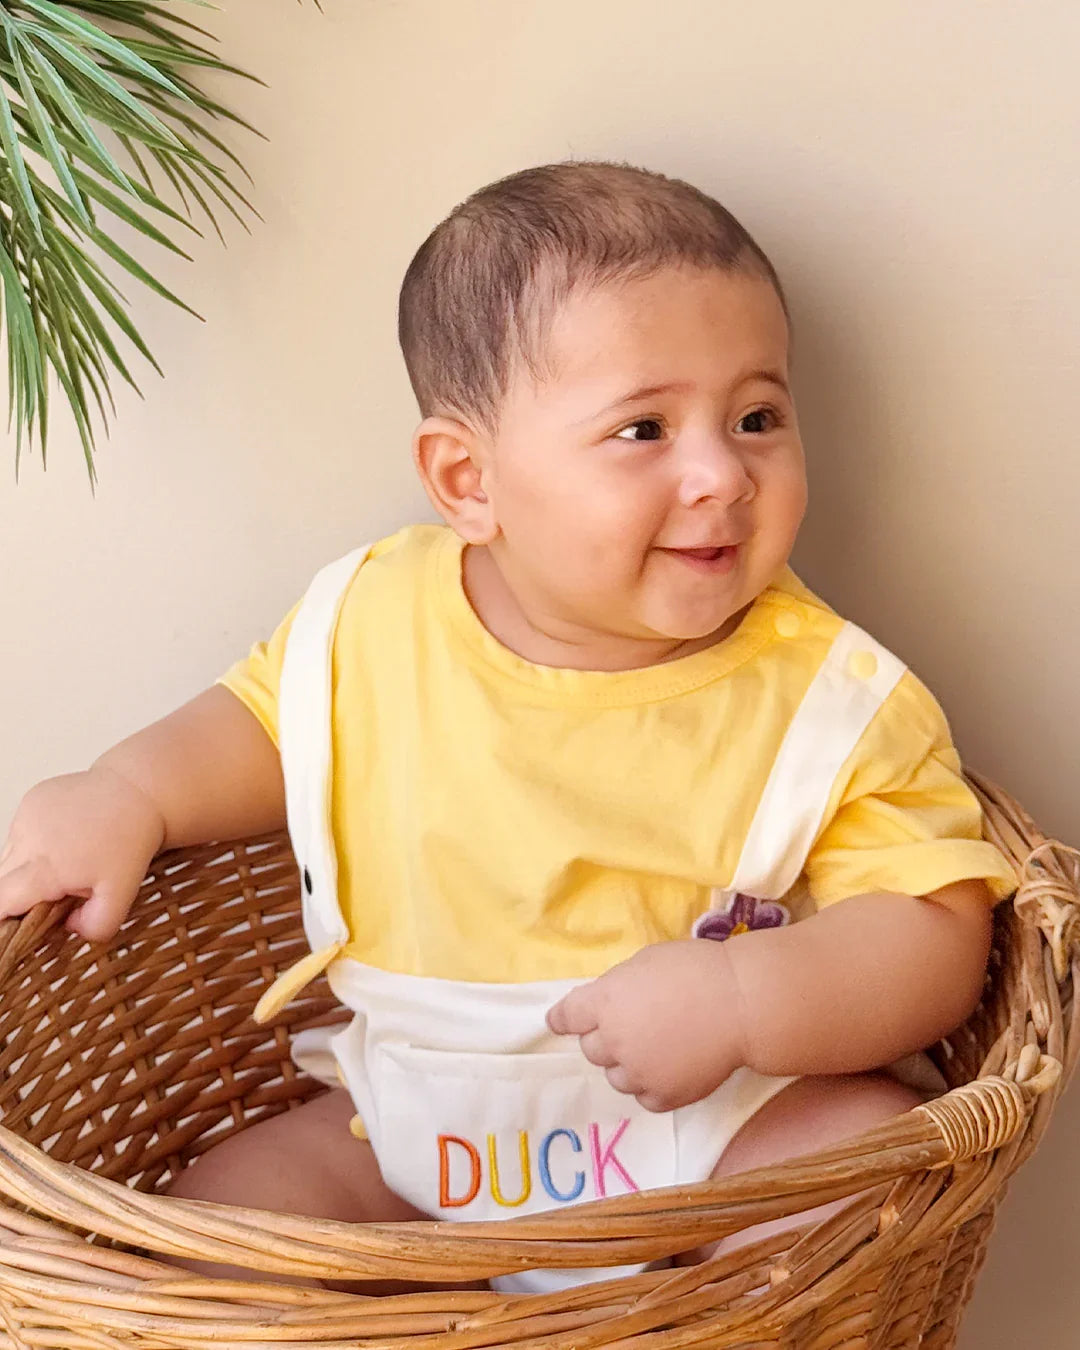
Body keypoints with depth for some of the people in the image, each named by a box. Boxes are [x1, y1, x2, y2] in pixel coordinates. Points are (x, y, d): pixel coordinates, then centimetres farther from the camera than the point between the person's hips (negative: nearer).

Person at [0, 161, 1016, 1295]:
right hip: (413, 1128, 3)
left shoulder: (832, 700, -15)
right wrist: (125, 796, -5)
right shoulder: (376, 625, -7)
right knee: (214, 1211, -6)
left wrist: (741, 998, -32)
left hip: (717, 1118, -2)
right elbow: (264, 720, 13)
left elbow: (939, 936, -15)